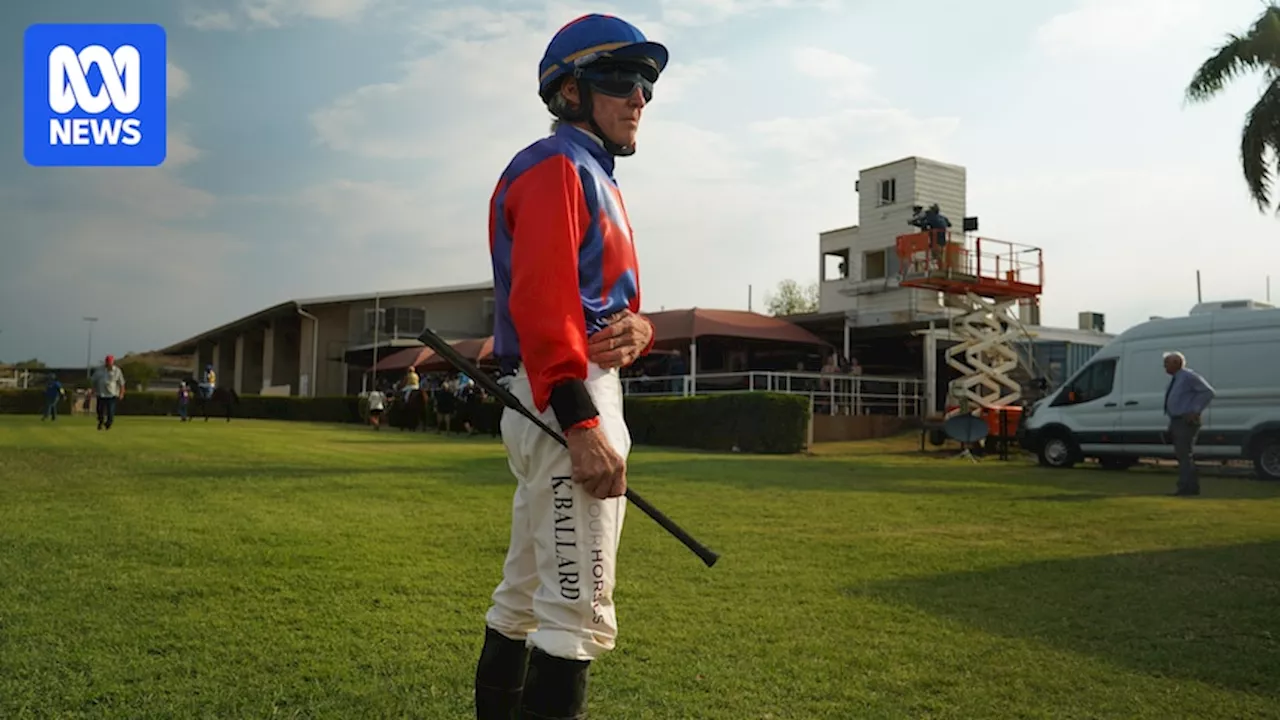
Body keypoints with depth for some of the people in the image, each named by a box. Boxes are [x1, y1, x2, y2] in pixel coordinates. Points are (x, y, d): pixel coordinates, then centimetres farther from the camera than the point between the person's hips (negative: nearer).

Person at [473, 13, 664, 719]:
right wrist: (583, 425, -29)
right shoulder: (557, 165, -8)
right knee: (579, 610, -8)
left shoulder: (597, 178, 23)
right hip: (566, 398, -10)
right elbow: (541, 302, -21)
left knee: (523, 597, 18)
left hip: (569, 402, 10)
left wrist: (638, 328, -5)